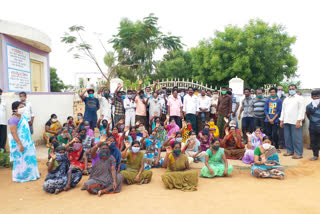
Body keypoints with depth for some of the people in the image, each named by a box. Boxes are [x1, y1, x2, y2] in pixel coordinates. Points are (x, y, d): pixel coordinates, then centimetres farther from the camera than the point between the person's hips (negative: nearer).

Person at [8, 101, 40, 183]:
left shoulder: (23, 116, 6)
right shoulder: (13, 119, -21)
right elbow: (13, 133, -24)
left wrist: (30, 141, 19)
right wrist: (20, 144, -27)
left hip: (27, 141, 9)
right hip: (19, 142, -9)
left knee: (29, 157, 17)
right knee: (20, 159, 3)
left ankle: (31, 174, 32)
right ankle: (20, 176, 19)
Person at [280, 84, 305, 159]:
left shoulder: (299, 98, 3)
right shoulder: (286, 99, 20)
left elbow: (302, 110, -5)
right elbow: (283, 110, 19)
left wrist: (299, 121, -13)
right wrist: (281, 121, 12)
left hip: (295, 122, -5)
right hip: (286, 121, 6)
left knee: (296, 138, -5)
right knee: (287, 137, 8)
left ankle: (299, 153, 1)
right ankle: (290, 151, 19)